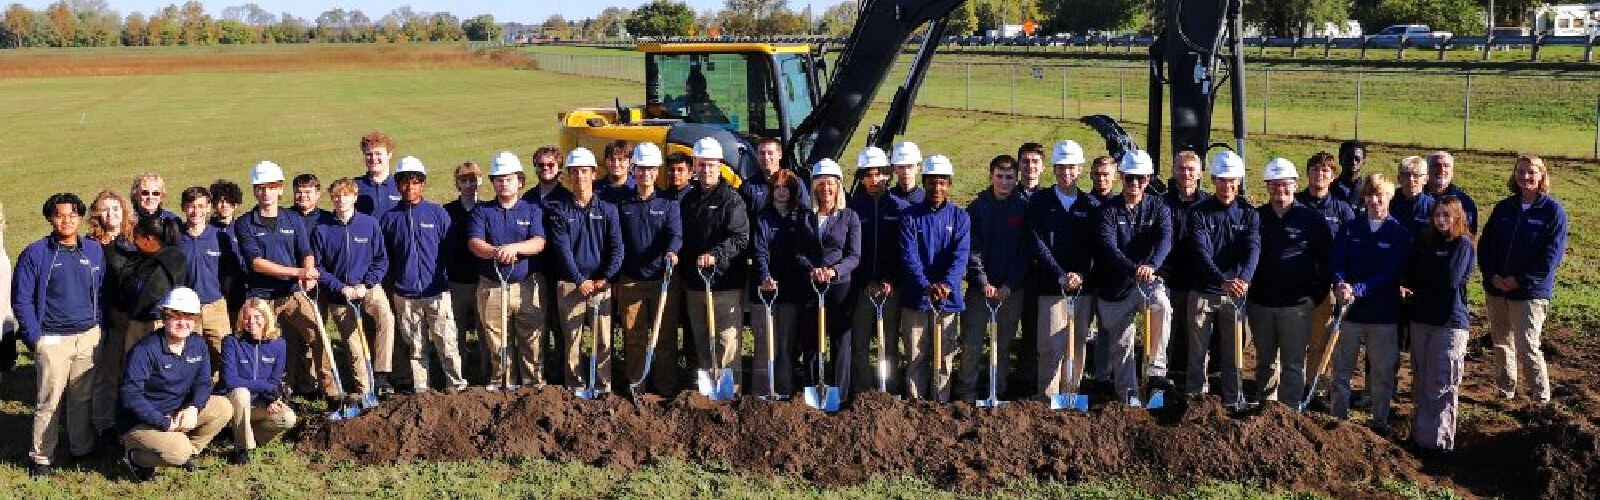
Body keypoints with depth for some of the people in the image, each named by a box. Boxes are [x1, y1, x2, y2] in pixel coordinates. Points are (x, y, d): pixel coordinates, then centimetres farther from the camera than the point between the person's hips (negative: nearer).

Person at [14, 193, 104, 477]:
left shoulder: (94, 251, 8)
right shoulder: (35, 254, -4)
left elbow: (102, 291, 15)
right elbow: (21, 299, -3)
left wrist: (99, 326, 7)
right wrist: (34, 337, -8)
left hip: (89, 336, 4)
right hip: (53, 339, -3)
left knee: (83, 397, 10)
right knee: (50, 401, -2)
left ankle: (82, 448, 22)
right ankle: (40, 457, 9)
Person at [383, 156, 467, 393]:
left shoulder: (438, 213, 3)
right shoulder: (390, 218, 7)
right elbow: (384, 258, 12)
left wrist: (449, 280, 3)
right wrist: (391, 284, 8)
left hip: (437, 292, -2)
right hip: (404, 295, 2)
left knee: (446, 342, -5)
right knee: (415, 346, 8)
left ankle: (456, 385, 4)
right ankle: (420, 389, 15)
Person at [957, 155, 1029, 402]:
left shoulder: (1024, 208, 2)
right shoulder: (977, 208, 0)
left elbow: (1025, 251, -1)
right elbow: (972, 250, -4)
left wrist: (1010, 284, -9)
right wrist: (984, 283, -14)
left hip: (1012, 288, 1)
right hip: (980, 286, -1)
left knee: (1005, 342, 8)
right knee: (972, 340, -2)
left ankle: (999, 388, 17)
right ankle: (966, 389, 7)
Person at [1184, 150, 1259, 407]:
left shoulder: (1249, 214, 3)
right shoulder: (1199, 213, -3)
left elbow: (1253, 249, -14)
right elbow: (1201, 252, -17)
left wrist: (1243, 278, -35)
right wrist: (1223, 281, -34)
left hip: (1235, 294, 1)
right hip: (1203, 292, -1)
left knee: (1233, 353, 7)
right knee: (1197, 352, 4)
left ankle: (1234, 403, 15)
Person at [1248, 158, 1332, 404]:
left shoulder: (1312, 219, -2)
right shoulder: (1256, 217, 5)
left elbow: (1327, 260, -1)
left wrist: (1317, 294, -6)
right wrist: (1247, 287, 4)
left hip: (1297, 305, -3)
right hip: (1260, 303, 3)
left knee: (1293, 365, 0)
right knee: (1265, 363, 14)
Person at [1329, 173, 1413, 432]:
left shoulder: (1400, 234, -3)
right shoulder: (1350, 230, 5)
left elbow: (1389, 274, -13)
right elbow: (1336, 263, -3)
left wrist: (1357, 290, -26)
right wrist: (1340, 286, -24)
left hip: (1384, 313, -2)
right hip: (1350, 310, 2)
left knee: (1383, 371, 8)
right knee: (1341, 369, 8)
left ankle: (1380, 421, 20)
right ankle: (1339, 418, 19)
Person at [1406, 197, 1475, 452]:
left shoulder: (1463, 244, -4)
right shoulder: (1424, 242, 12)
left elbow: (1452, 278, -15)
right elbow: (1410, 276, 6)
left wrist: (1422, 279, -2)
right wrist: (1436, 278, -11)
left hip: (1450, 321, -5)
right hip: (1421, 318, 6)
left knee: (1442, 385, -5)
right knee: (1421, 381, 10)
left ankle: (1438, 440, -2)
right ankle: (1420, 431, 19)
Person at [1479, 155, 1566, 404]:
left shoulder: (1552, 210, -6)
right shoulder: (1503, 208, 8)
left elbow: (1552, 255, -11)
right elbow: (1485, 245, 8)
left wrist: (1520, 280, -15)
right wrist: (1492, 276, -8)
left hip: (1531, 292, -5)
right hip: (1496, 290, 5)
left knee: (1528, 348, -8)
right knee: (1501, 344, 14)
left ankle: (1542, 399, 6)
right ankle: (1505, 392, 28)